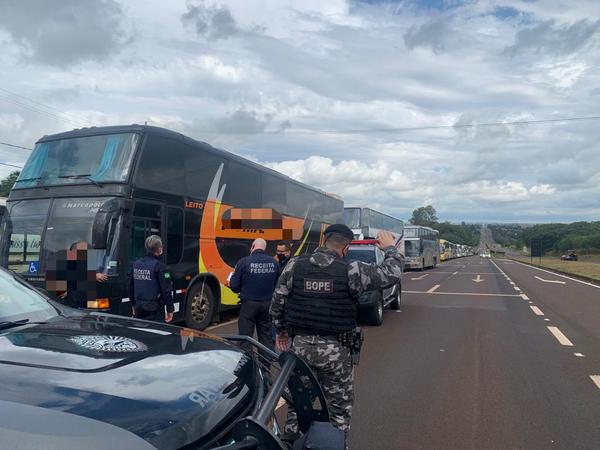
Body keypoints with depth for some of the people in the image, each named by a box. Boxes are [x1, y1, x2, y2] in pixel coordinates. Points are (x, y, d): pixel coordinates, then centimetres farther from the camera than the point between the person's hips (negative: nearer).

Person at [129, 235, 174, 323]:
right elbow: (166, 290, -16)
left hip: (139, 307, 7)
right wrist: (170, 310, -9)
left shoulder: (136, 264, 7)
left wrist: (133, 305, 25)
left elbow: (131, 286, 15)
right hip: (154, 309, -7)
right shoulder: (159, 266, -15)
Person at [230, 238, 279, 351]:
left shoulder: (244, 262, -14)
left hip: (249, 304, -4)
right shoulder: (274, 262, -3)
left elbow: (234, 286, -11)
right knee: (266, 336, 16)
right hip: (267, 304, 4)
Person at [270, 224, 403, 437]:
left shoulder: (294, 266, -4)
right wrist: (390, 248, 11)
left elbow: (277, 303, 3)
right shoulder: (351, 271, -12)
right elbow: (392, 274, -7)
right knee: (340, 407, 15)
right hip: (335, 349, -3)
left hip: (300, 345, 3)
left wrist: (281, 330, 19)